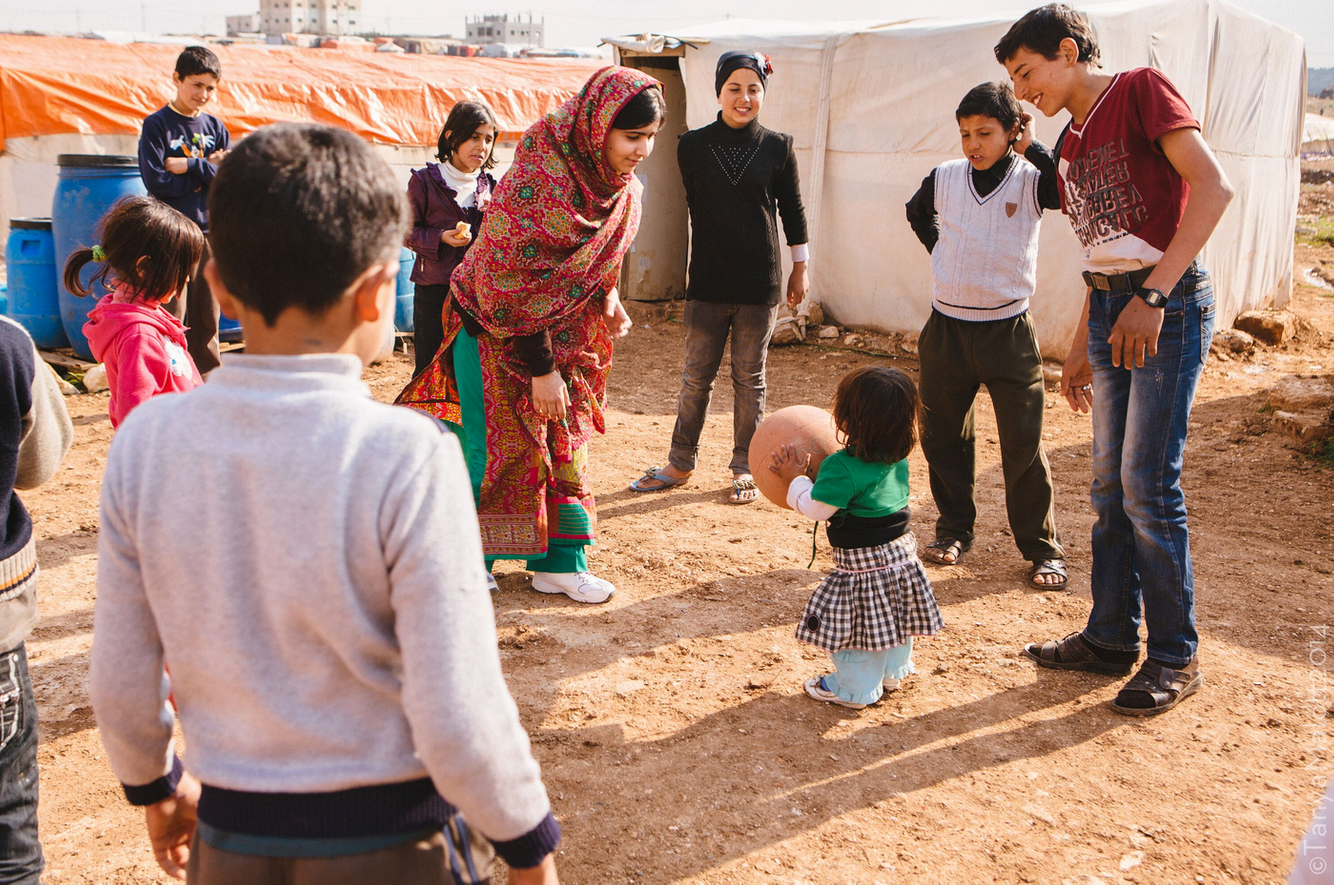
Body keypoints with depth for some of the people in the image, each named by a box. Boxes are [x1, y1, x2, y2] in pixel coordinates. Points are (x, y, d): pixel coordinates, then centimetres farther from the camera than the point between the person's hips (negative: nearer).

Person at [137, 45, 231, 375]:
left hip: (208, 230, 4)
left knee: (206, 321, 10)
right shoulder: (157, 124, -3)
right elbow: (156, 181, -13)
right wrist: (206, 168, -8)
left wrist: (189, 166, -12)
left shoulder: (215, 127, 10)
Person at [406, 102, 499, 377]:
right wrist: (440, 238, -18)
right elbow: (407, 232, -1)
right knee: (430, 367, 0)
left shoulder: (489, 186, 9)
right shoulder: (425, 181, -4)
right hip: (434, 290, -4)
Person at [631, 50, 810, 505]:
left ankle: (745, 469, 20)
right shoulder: (693, 146, 1)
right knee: (696, 377, 6)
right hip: (707, 282, 1)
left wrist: (800, 268, 12)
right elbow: (693, 208, 8)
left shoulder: (778, 148, 0)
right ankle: (680, 463, 22)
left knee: (749, 379, 8)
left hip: (760, 284, 0)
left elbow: (792, 210, 8)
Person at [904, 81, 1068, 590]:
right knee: (942, 436, 11)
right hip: (946, 329, 3)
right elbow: (917, 212, 25)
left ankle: (1042, 547, 11)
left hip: (1007, 332, -3)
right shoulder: (945, 178, 3)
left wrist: (1032, 148, -20)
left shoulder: (1030, 181, -6)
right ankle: (954, 529, 28)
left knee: (1023, 444, -1)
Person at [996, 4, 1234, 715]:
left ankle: (1175, 657, 7)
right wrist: (1081, 350, 20)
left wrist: (1152, 295, -23)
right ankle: (1111, 637, 21)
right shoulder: (1071, 148, 17)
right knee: (1110, 484, 10)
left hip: (1170, 304, -8)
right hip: (1110, 309, 8)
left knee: (1148, 486, -7)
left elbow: (1213, 186, -18)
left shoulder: (1140, 91, -7)